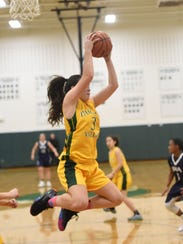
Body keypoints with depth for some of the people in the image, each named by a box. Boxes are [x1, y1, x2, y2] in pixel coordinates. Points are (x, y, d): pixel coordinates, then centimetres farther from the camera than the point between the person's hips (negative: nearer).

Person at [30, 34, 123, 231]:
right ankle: (52, 199, 2)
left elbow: (113, 85, 11)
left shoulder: (90, 104, 14)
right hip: (71, 164, -8)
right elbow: (88, 75, -18)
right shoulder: (69, 101, -6)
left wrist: (107, 58, 8)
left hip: (90, 165, 8)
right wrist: (87, 50, -10)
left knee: (116, 198, 6)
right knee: (81, 202, -31)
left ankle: (70, 208, 16)